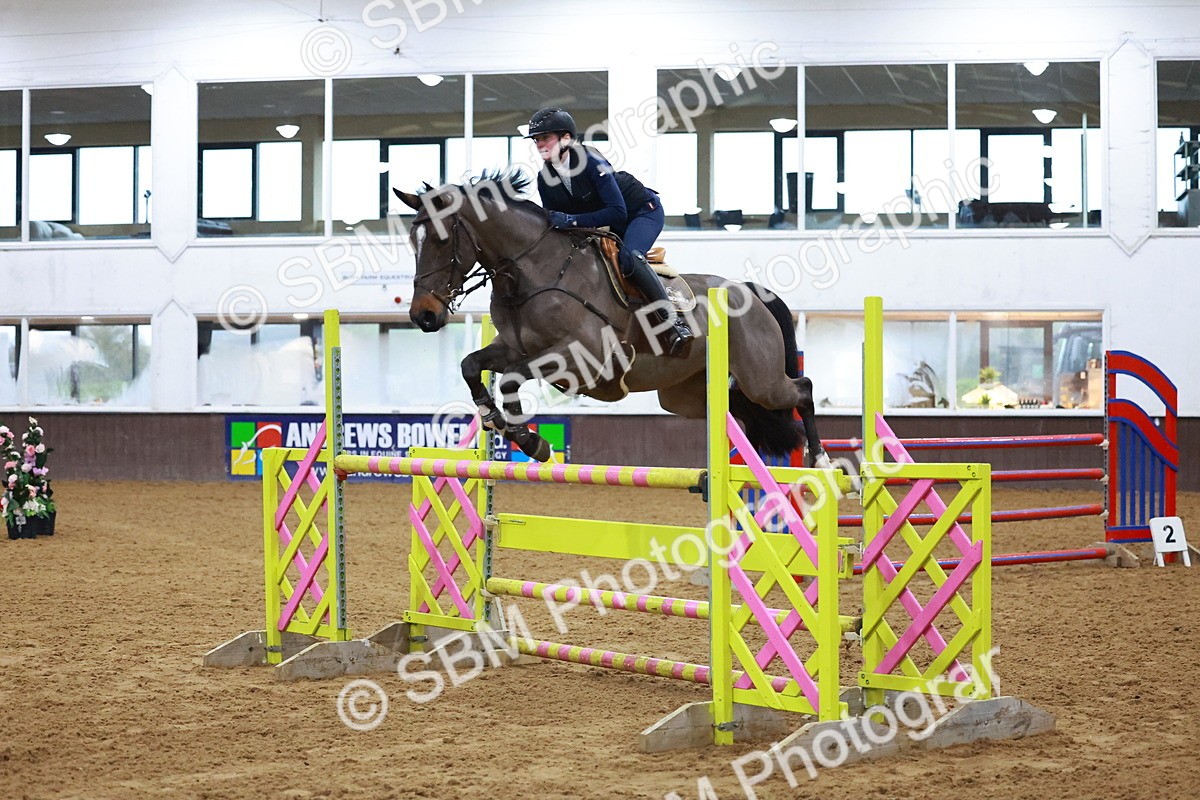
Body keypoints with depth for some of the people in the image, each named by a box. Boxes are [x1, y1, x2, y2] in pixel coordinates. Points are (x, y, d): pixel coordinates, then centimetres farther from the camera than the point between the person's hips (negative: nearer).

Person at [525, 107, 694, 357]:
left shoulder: (591, 160, -29)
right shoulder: (545, 178, -8)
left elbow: (618, 212, -35)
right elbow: (553, 222, 2)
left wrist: (572, 220, -41)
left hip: (643, 212, -8)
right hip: (605, 226, 8)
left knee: (628, 257, -34)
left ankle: (675, 322, -33)